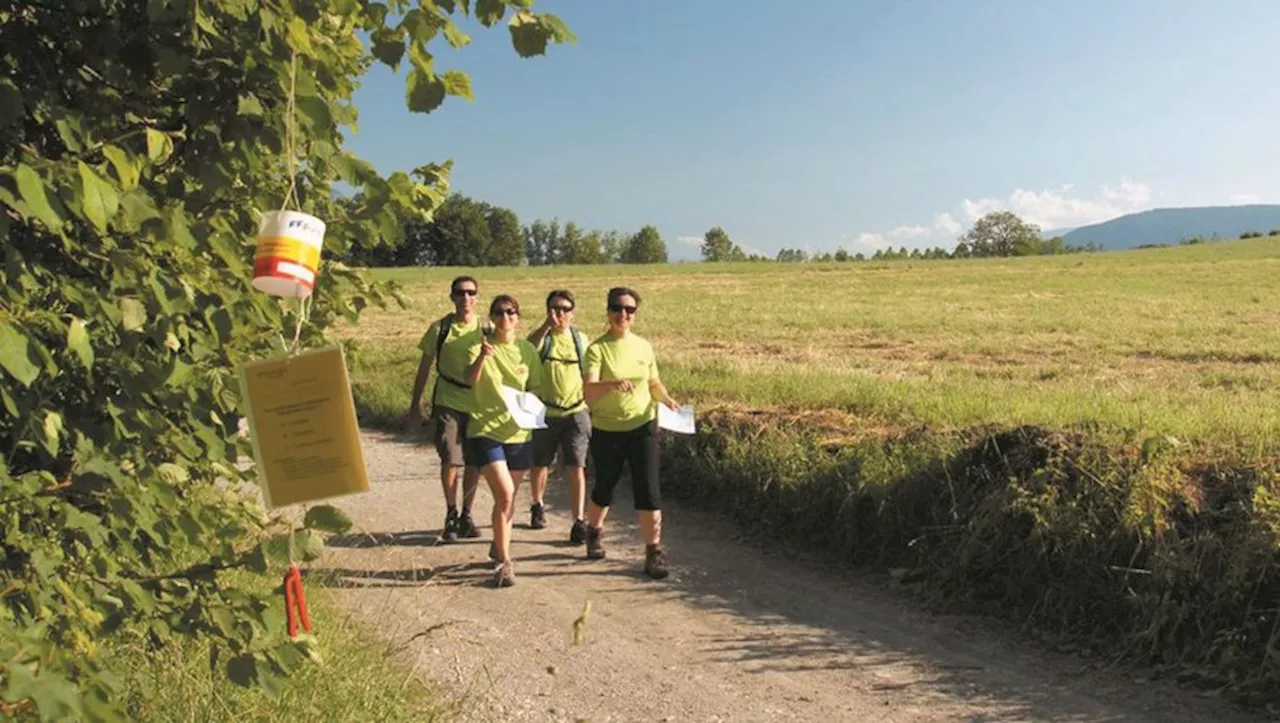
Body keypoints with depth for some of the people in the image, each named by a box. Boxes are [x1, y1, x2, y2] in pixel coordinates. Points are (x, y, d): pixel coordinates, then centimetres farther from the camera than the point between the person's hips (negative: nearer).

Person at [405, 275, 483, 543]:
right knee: (450, 461, -9)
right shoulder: (440, 328, -2)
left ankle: (466, 515, 24)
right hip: (447, 404, -2)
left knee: (474, 462, 7)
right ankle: (451, 515, 11)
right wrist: (415, 406, 5)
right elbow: (425, 367, 5)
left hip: (479, 405, 2)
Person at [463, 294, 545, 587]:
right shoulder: (480, 343, -6)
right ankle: (504, 562, -6)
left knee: (508, 497, 15)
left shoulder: (527, 350, 4)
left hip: (518, 432, 4)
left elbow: (534, 388, 12)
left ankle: (498, 547, 37)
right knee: (505, 494, -16)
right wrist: (482, 356, -40)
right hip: (485, 430, -4)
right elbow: (470, 379, -22)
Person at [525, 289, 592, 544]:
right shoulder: (541, 337, -2)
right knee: (540, 465, 14)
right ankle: (537, 506, 39)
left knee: (576, 467, -7)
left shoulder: (580, 339, 7)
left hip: (576, 412, 1)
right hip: (545, 414, -1)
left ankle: (579, 522, -4)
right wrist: (547, 325, -35)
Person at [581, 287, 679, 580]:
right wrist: (612, 384, -44)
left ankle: (654, 550, 6)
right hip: (606, 431, -2)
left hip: (642, 427, 2)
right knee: (604, 488, 15)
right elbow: (588, 390, -24)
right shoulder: (597, 348, -11)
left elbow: (654, 382, 14)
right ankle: (594, 531, 44)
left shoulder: (643, 346, 1)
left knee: (648, 490, -5)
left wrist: (667, 398, -7)